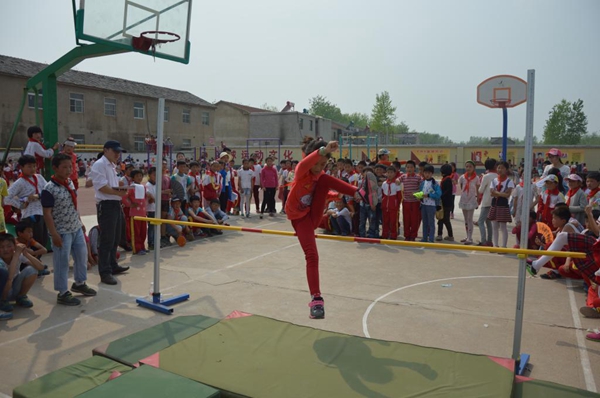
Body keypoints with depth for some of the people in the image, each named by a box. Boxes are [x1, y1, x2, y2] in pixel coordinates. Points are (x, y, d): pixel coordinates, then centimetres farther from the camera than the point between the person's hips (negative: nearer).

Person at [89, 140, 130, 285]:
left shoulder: (112, 166, 18)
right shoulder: (99, 164, -11)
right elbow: (101, 187, -20)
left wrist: (121, 187, 7)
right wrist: (118, 192, -22)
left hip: (116, 204, 10)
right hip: (106, 205, -10)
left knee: (115, 239, 17)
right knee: (107, 240, -7)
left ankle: (112, 265, 30)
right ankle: (105, 272, 0)